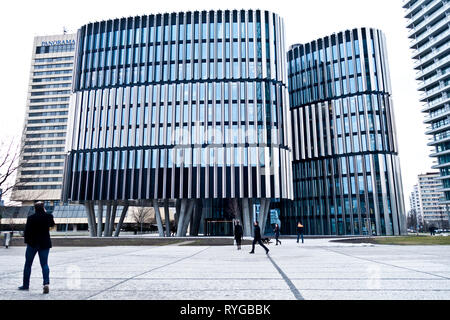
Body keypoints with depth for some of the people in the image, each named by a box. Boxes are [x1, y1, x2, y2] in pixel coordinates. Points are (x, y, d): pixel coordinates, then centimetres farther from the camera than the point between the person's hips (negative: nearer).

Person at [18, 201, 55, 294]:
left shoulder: (31, 218, -9)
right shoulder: (48, 216, -4)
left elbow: (27, 231, -7)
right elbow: (52, 224, 16)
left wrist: (27, 240, 8)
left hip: (32, 243, -1)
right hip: (45, 244, 1)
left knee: (28, 264, 15)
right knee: (44, 264, 4)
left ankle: (26, 285, 23)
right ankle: (46, 283, -14)